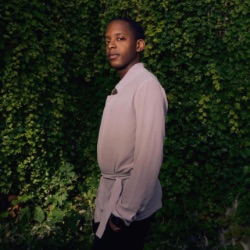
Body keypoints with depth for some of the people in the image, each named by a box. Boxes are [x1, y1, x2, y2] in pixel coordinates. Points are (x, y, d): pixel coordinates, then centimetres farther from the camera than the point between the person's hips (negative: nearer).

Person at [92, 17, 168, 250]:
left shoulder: (146, 85, -18)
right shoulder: (121, 87, 9)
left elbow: (149, 155, -23)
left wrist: (126, 212, -19)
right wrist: (109, 201, 12)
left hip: (129, 202, -8)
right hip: (110, 195, 8)